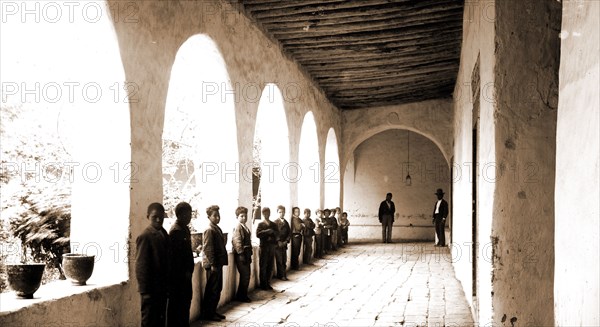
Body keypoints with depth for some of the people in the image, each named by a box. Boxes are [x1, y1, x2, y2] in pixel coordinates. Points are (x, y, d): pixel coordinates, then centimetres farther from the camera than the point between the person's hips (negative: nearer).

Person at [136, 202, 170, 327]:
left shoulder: (163, 234, 9)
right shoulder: (145, 237, -13)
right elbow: (141, 266, -15)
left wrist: (167, 285, 9)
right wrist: (145, 291, -17)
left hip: (162, 288, 7)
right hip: (151, 289, -7)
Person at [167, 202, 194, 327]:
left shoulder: (184, 229, 12)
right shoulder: (176, 231, -17)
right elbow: (175, 255, -21)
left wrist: (188, 270, 12)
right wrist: (184, 272, -18)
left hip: (185, 274, 9)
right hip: (178, 275, -9)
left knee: (185, 301, 16)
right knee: (177, 304, -2)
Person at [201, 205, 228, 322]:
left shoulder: (217, 228, 14)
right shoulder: (209, 230, -14)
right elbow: (207, 249, -19)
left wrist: (221, 262, 16)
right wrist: (212, 264, -20)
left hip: (218, 263, 9)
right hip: (213, 264, -9)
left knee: (217, 290, 15)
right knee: (212, 290, -1)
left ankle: (213, 311, 24)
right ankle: (207, 314, 8)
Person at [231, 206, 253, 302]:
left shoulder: (245, 227, 14)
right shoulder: (238, 227, -13)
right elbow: (237, 242, -18)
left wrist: (249, 255, 15)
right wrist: (242, 254, -18)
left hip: (246, 255, 9)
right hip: (241, 255, -9)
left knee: (246, 276, 12)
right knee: (245, 276, -4)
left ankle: (243, 295, 21)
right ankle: (241, 296, 7)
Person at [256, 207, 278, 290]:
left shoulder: (273, 225, 12)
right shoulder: (260, 224, 0)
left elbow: (276, 235, 6)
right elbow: (258, 234, -14)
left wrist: (272, 239, -12)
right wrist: (267, 231, -19)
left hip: (272, 247, 4)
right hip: (263, 247, -4)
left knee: (270, 267, 6)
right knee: (263, 266, 1)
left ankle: (268, 283, 16)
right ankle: (263, 284, 9)